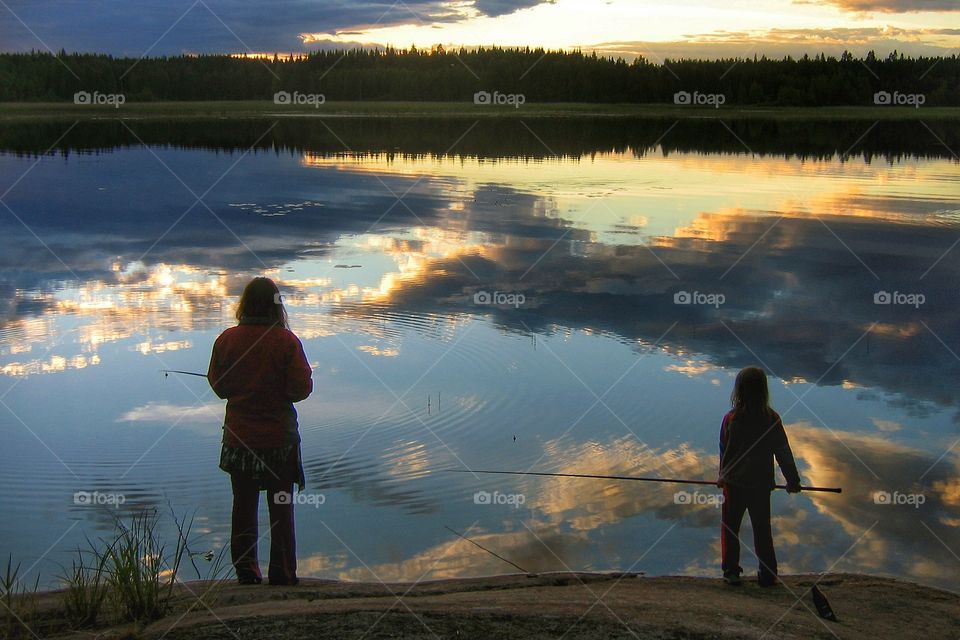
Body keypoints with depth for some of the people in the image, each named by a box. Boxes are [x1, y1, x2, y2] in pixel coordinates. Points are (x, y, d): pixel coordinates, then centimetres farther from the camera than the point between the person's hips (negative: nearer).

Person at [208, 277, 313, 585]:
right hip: (279, 437, -2)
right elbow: (301, 388, -13)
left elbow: (218, 385, 4)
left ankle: (246, 571, 19)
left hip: (239, 437, 2)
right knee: (281, 507, 9)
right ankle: (282, 573, 14)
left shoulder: (226, 340, -5)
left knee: (243, 504, 14)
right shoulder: (285, 341, -13)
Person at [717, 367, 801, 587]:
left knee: (730, 527, 12)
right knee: (762, 529, 12)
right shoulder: (772, 419, -9)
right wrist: (793, 480, 6)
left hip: (734, 483, -1)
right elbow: (783, 452, -4)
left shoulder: (731, 419, -10)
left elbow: (724, 451, 1)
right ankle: (767, 574, 16)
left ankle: (731, 571, 14)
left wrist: (723, 476, 16)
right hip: (761, 484, 1)